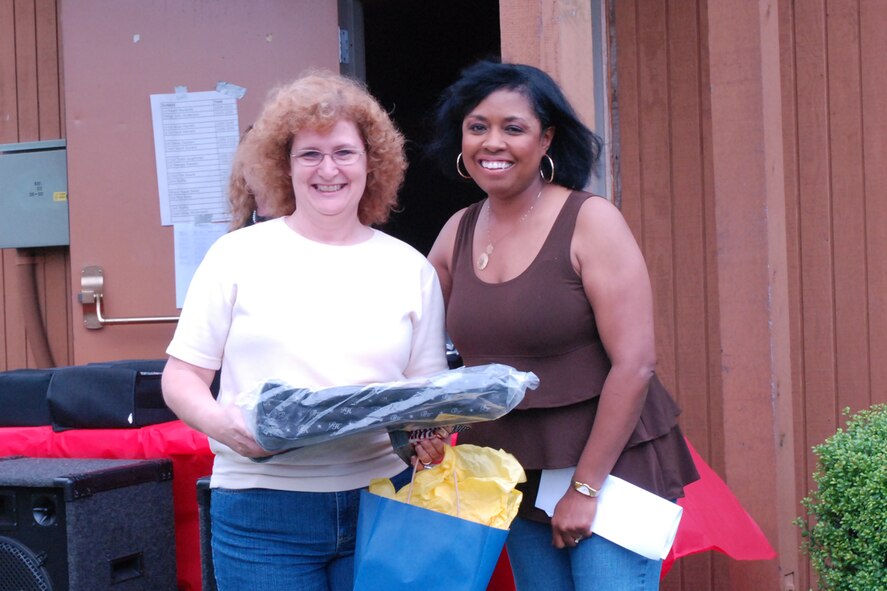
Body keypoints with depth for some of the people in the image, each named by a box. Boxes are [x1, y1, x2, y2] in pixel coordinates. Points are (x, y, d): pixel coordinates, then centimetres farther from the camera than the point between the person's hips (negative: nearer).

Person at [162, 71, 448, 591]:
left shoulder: (411, 268, 10)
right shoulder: (239, 255, 4)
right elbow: (182, 375, 4)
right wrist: (220, 422, -16)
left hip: (382, 502, 2)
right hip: (263, 509, -2)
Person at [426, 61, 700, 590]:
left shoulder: (591, 221, -11)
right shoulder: (458, 233, 5)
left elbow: (635, 365, -15)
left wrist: (586, 487, -15)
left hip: (609, 465, -5)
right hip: (515, 477, 5)